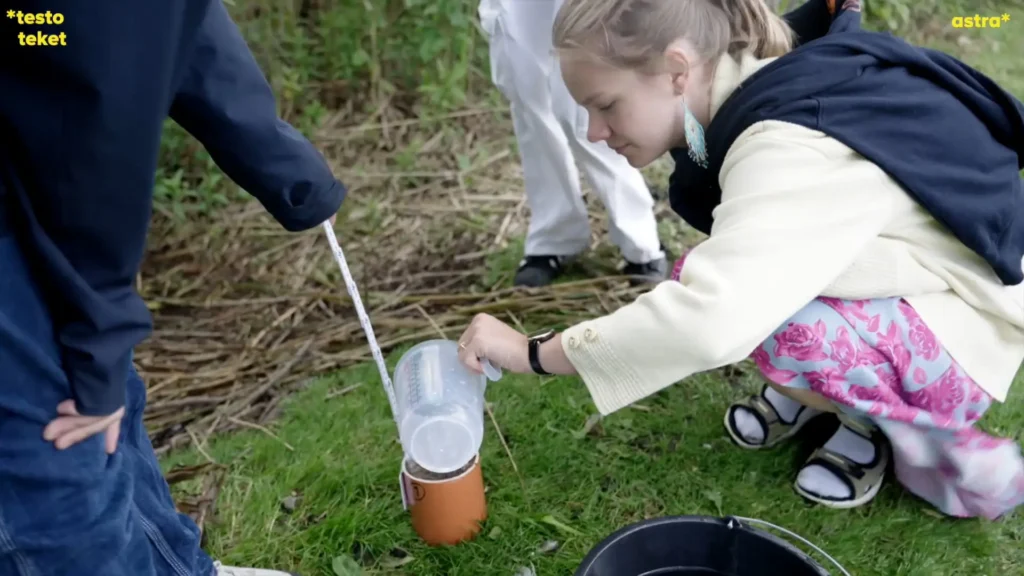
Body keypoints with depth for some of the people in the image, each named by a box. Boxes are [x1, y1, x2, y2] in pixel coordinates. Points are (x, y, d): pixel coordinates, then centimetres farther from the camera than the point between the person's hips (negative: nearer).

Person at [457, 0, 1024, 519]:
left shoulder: (794, 147, -34)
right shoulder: (758, 89, -8)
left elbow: (711, 318, -46)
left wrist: (534, 351, -36)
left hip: (961, 331, -7)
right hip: (889, 286, 7)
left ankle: (884, 419, -2)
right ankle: (807, 390, 10)